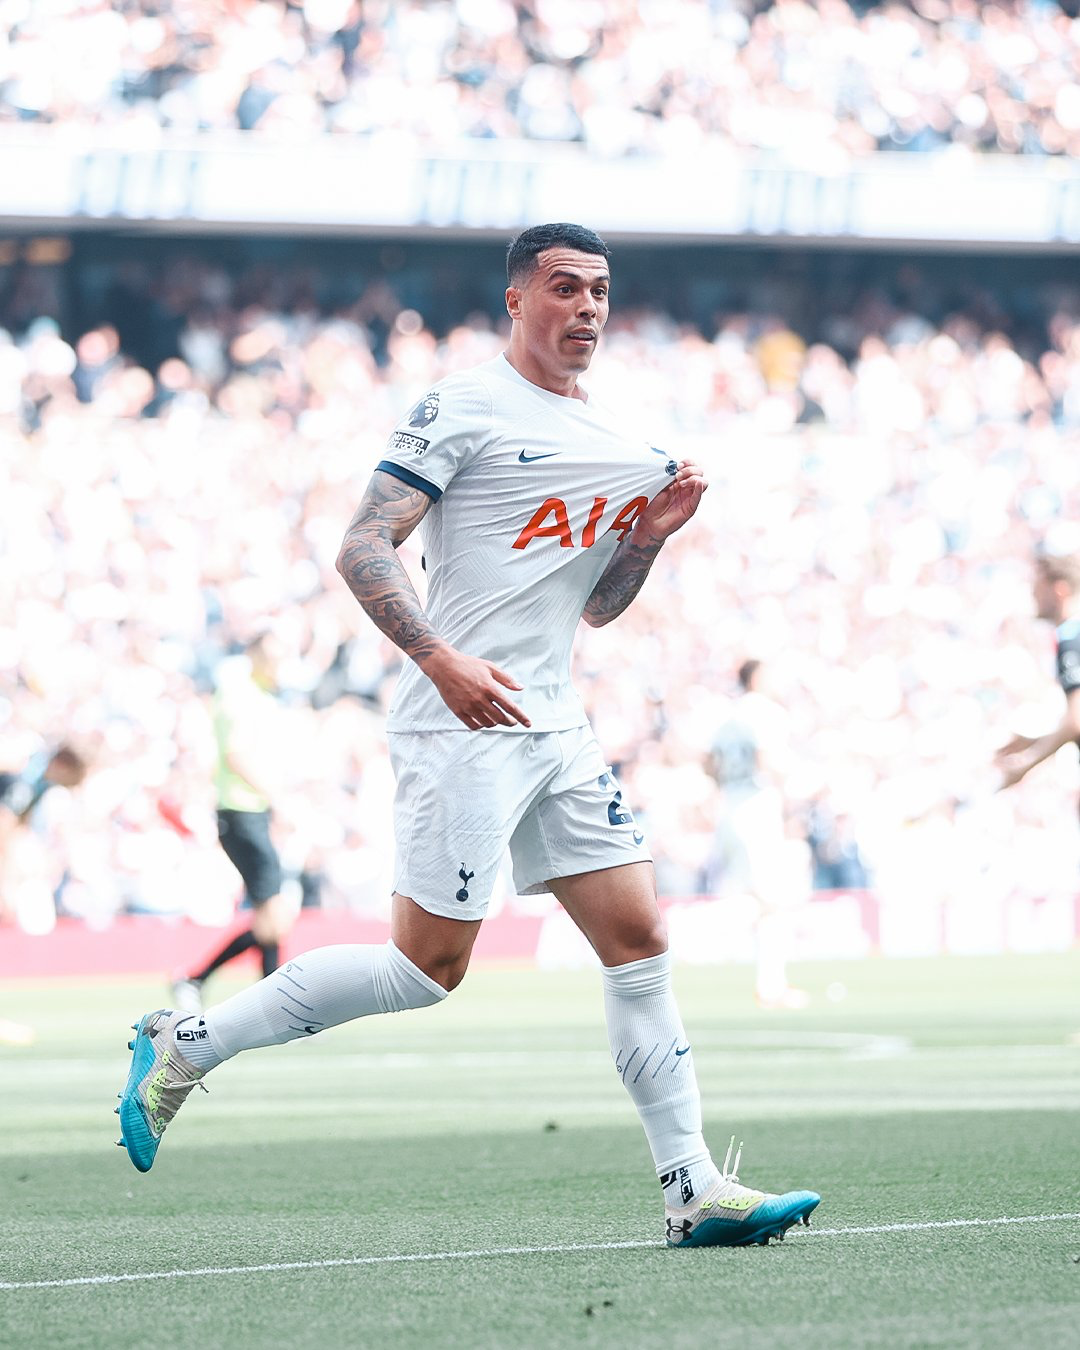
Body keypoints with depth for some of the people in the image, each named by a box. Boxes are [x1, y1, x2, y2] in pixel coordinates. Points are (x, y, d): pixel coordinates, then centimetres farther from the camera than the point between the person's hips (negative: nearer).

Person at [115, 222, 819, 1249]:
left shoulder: (615, 444, 18)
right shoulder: (463, 409, -6)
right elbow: (362, 550, -12)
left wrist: (650, 535, 7)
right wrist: (441, 658, -24)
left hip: (552, 729, 7)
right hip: (459, 730, -7)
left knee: (638, 938, 0)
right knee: (426, 968, -7)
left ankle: (694, 1190, 2)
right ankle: (186, 1042, 6)